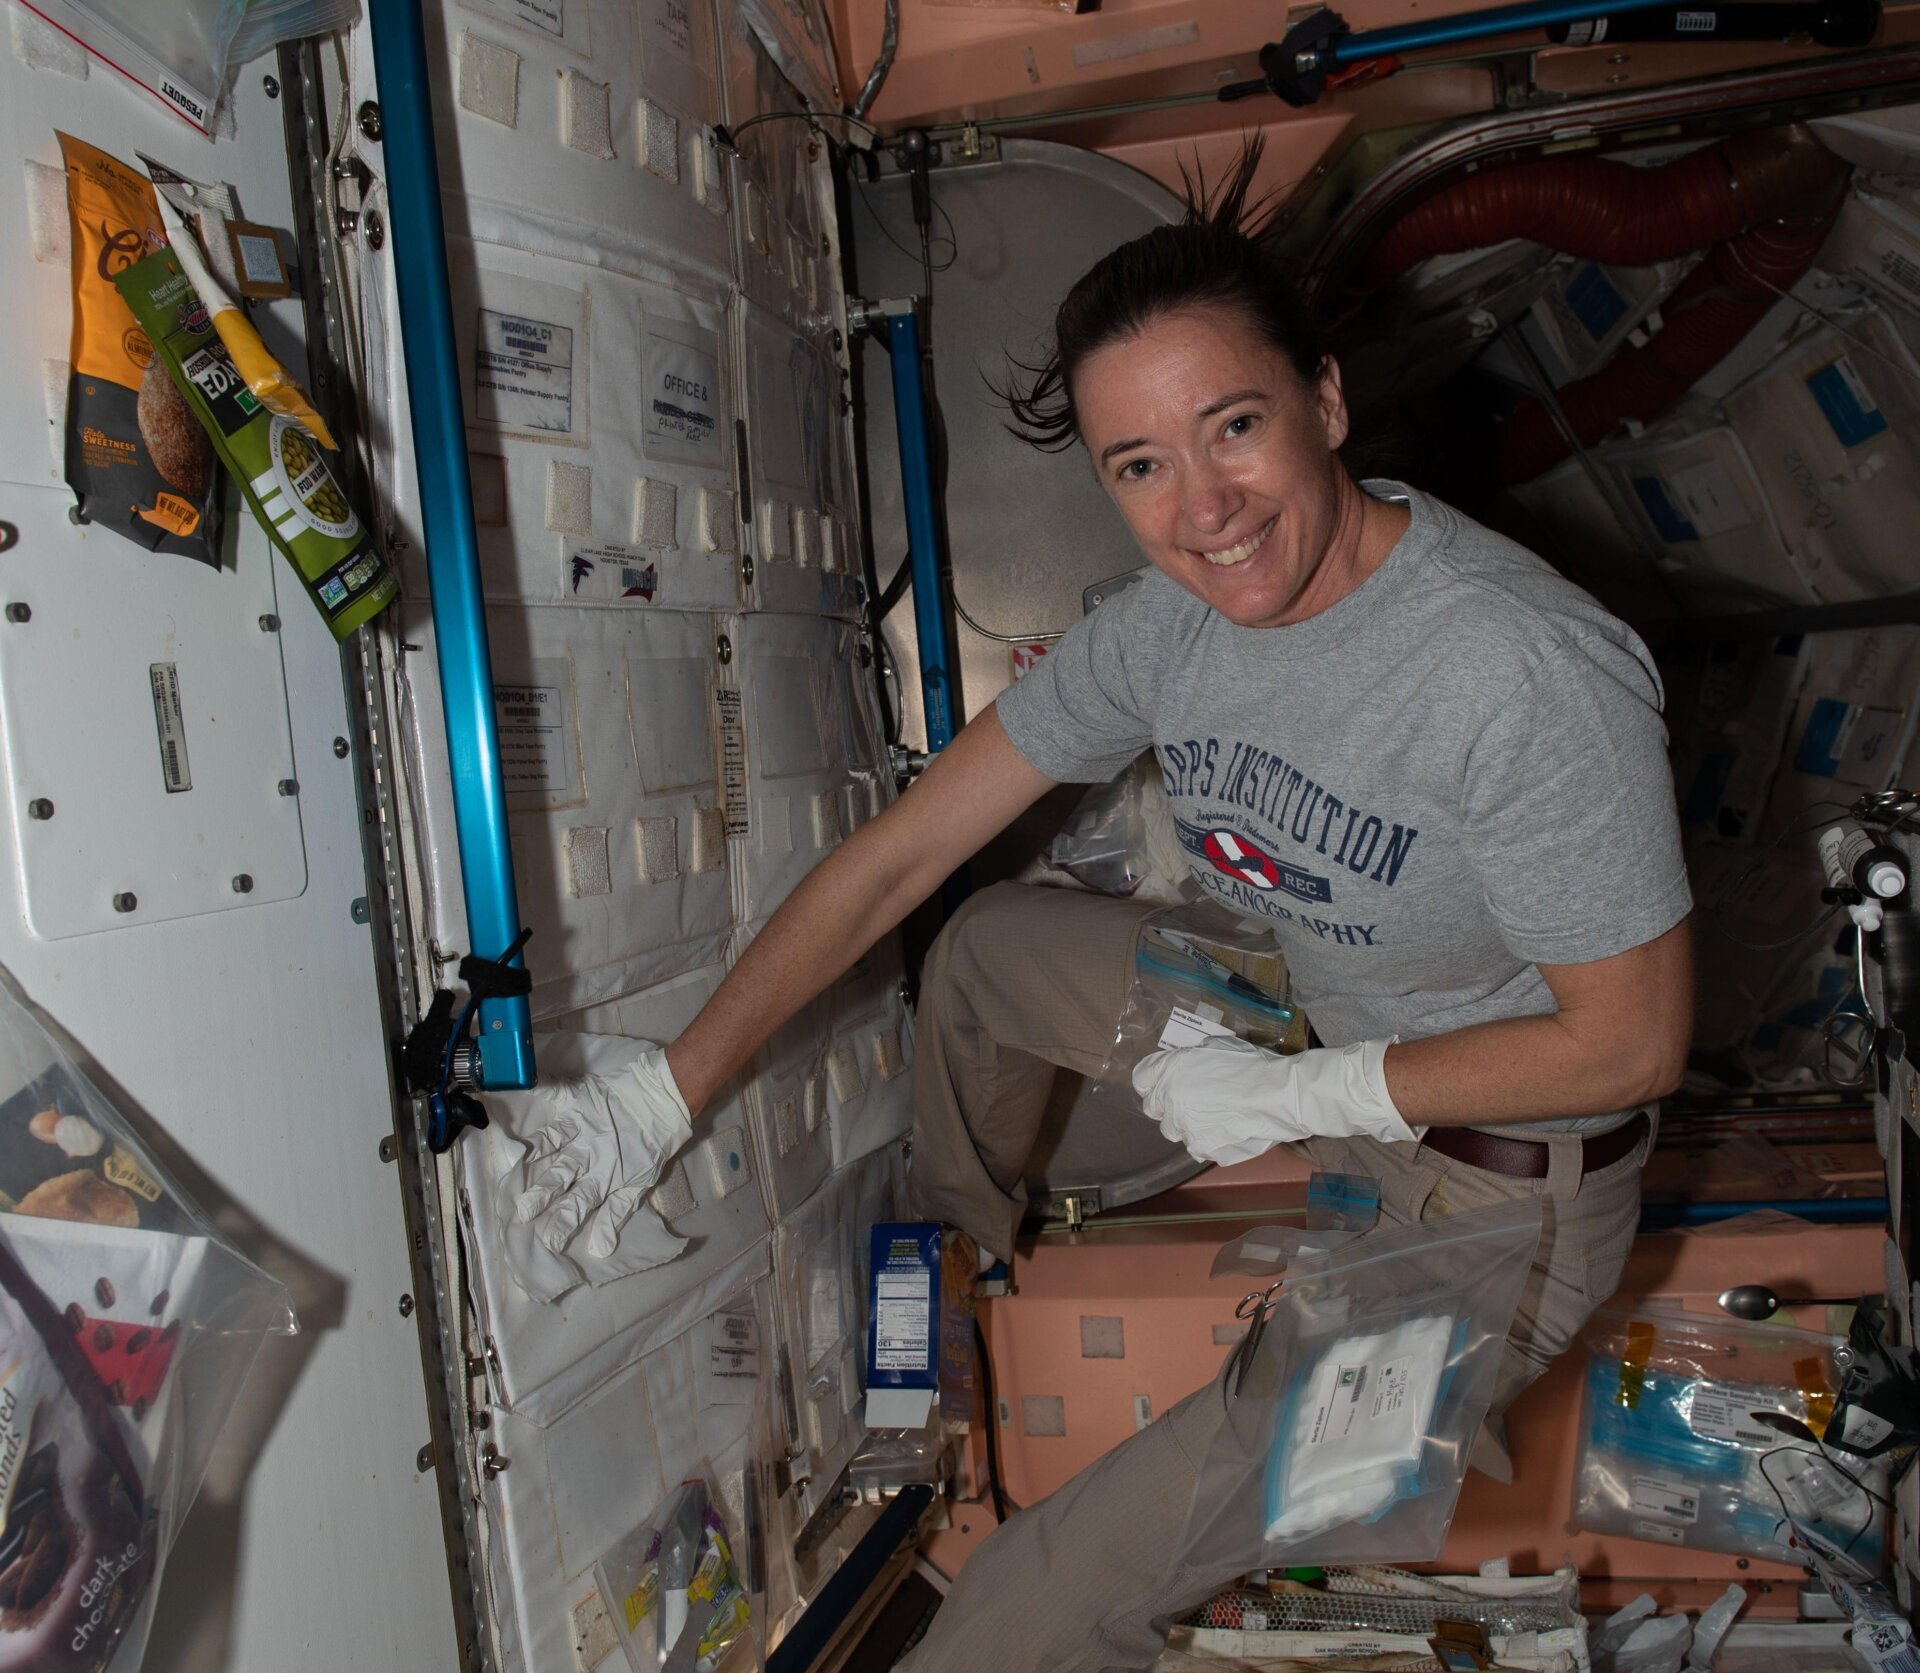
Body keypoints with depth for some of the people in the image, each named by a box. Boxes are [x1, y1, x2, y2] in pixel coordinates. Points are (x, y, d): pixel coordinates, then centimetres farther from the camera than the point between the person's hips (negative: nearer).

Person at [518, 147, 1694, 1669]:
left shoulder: (1525, 672, -33)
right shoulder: (1170, 626, -12)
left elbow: (1634, 1039, -23)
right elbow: (898, 855, -9)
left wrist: (1297, 1096, -21)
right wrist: (670, 1088, -9)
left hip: (1501, 1194, -6)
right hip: (1313, 1027, 6)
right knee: (987, 945, 15)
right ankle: (952, 1254, 43)